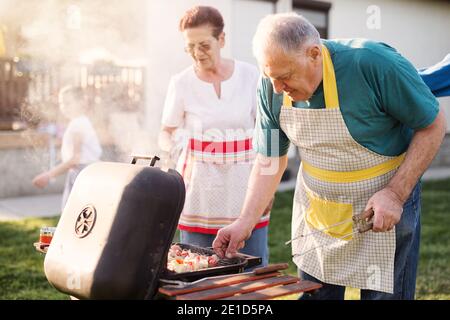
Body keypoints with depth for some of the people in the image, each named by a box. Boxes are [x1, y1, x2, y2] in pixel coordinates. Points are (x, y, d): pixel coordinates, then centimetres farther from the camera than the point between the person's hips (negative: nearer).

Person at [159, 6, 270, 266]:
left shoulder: (251, 76, -1)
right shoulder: (181, 83, -1)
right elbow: (166, 132, 8)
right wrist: (173, 144, -15)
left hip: (244, 184, 0)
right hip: (200, 186, 0)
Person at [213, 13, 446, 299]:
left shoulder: (375, 63, -25)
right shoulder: (272, 86, -10)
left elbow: (433, 126, -15)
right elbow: (270, 160, -2)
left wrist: (396, 194, -21)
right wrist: (246, 222, -11)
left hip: (381, 211, -4)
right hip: (316, 212, 4)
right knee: (312, 293, 13)